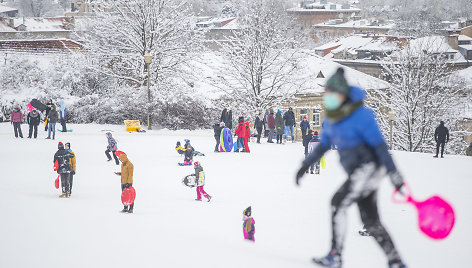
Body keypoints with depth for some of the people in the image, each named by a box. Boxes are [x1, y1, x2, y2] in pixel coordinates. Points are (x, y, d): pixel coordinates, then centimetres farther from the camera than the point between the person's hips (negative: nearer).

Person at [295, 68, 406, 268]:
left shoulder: (360, 116, -18)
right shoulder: (332, 118, 7)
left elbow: (380, 145, -18)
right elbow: (324, 145, 22)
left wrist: (394, 175, -20)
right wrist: (306, 165, 15)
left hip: (370, 167, -9)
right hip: (356, 171, 9)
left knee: (338, 202, -20)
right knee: (370, 221, 9)